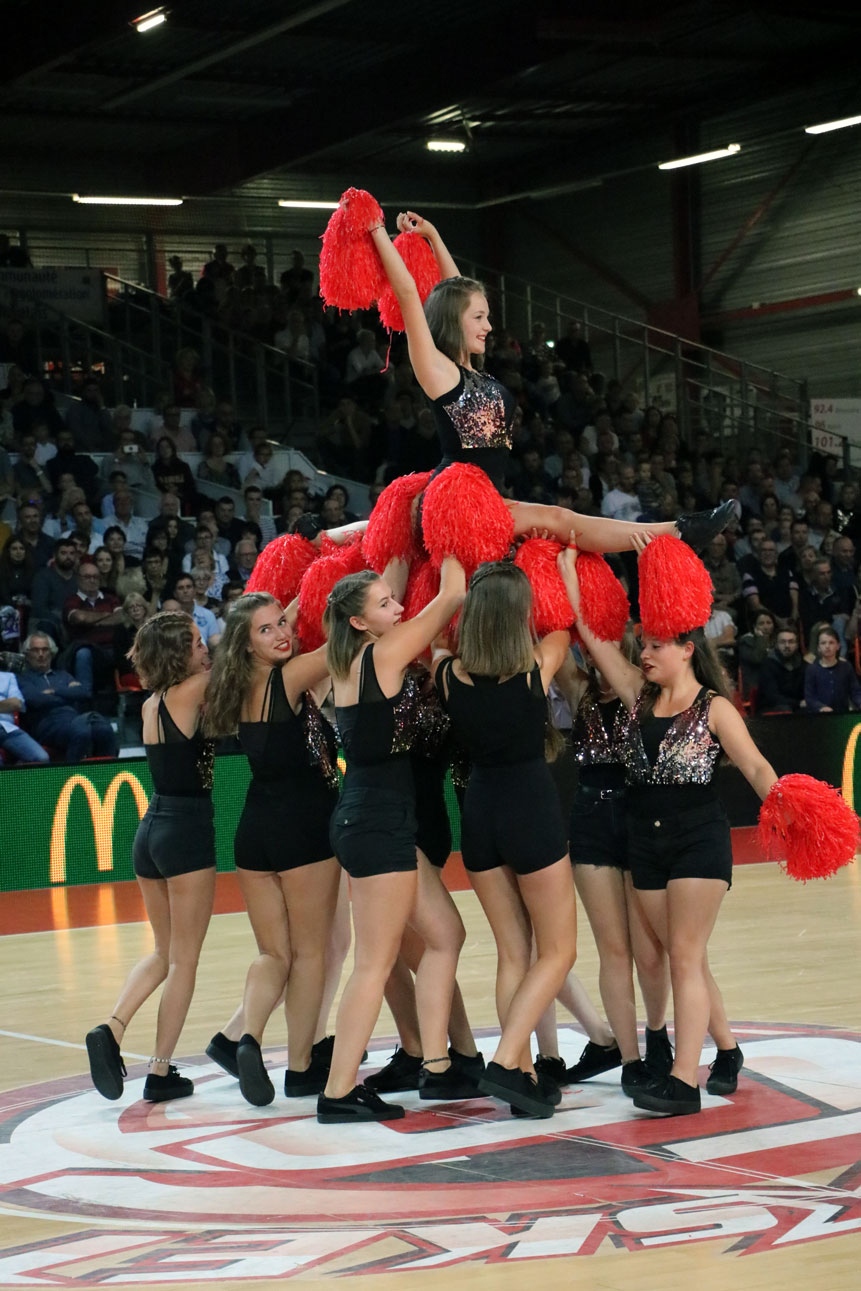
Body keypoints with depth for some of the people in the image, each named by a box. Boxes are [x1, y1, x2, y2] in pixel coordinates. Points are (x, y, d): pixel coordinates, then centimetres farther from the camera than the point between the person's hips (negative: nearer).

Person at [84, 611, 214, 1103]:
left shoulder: (152, 705, 10)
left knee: (164, 953, 20)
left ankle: (112, 1028, 1)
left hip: (152, 830, 8)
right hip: (188, 832, -8)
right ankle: (161, 1072, 5)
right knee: (184, 960, 3)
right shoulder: (187, 694, -13)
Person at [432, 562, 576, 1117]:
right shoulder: (537, 667, -12)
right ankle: (505, 1063, -8)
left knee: (513, 953, 14)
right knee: (558, 951, 6)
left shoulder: (450, 674, -5)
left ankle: (524, 1073, 12)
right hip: (532, 810, -4)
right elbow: (565, 626, 9)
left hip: (480, 812, 4)